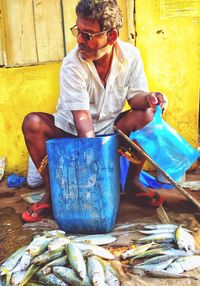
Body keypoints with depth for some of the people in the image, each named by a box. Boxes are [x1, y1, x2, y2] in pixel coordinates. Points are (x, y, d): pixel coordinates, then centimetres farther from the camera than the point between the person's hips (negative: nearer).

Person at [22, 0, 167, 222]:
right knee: (32, 123, -26)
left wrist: (148, 98, -32)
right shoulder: (72, 65, -22)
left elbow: (135, 96, -8)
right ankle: (51, 191, -10)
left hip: (111, 128, 2)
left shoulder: (130, 55, -11)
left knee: (147, 115, -25)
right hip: (71, 130, -1)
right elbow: (82, 115, -28)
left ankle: (133, 182, -5)